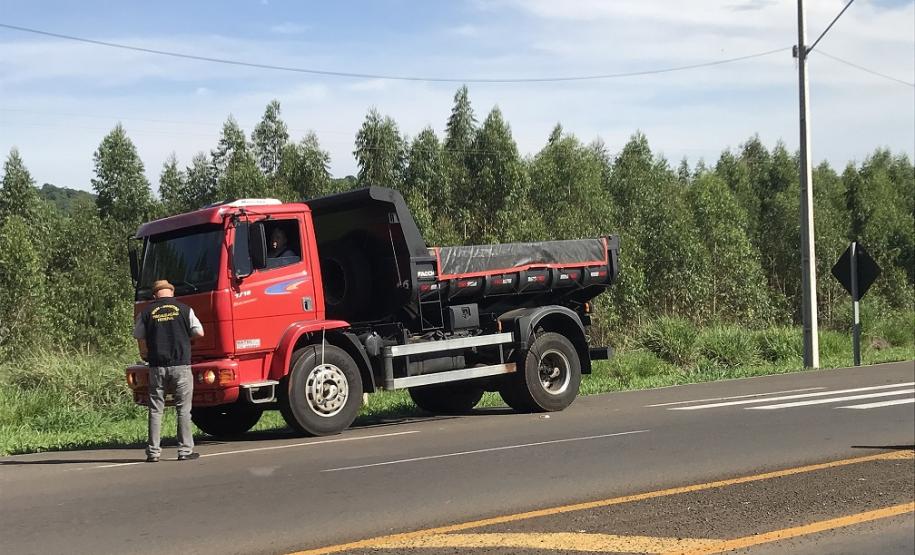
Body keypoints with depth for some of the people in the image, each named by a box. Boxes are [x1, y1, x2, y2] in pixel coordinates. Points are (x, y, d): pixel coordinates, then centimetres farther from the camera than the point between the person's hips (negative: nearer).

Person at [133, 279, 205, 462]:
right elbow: (199, 332, 3)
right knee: (183, 410, 4)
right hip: (181, 365, -1)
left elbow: (138, 335, 11)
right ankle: (185, 450, 3)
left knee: (156, 410, 7)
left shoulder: (147, 312, 2)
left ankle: (153, 452, 6)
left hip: (157, 366, 1)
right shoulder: (184, 309, 0)